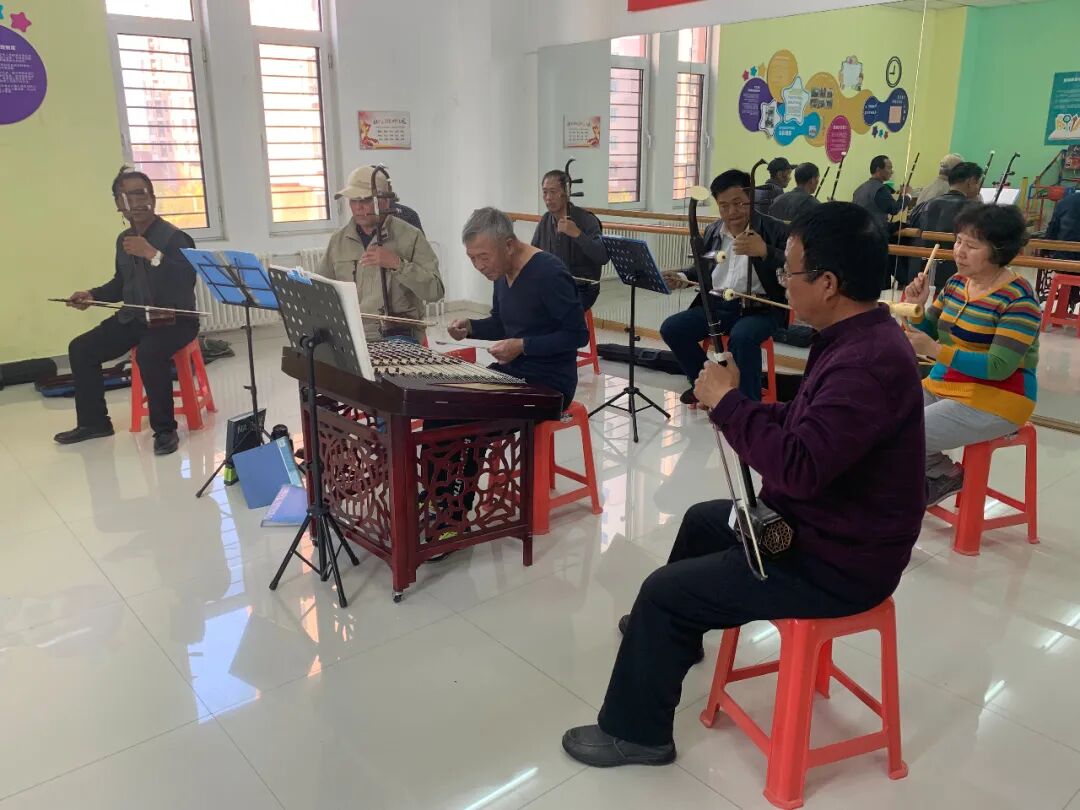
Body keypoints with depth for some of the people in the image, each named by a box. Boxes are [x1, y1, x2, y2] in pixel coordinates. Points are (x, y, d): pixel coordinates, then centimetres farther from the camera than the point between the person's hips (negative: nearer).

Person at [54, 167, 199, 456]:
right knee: (80, 349, 3)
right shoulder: (123, 239, 11)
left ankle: (165, 429, -19)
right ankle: (93, 422, 18)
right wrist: (93, 295, 8)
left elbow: (186, 281, -28)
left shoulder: (175, 237, -13)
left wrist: (152, 254, -33)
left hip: (174, 319, -8)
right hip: (134, 318, 8)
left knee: (148, 354, -37)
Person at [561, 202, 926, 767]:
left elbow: (799, 468, -39)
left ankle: (635, 732, 14)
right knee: (702, 519, 27)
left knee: (662, 593, -8)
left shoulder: (870, 362, -31)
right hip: (822, 525, 10)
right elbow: (808, 426, 13)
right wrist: (735, 406, -2)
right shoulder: (858, 338, 3)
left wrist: (727, 401, -25)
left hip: (838, 563, -10)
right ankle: (674, 636, 51)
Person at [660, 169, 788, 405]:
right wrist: (682, 278, 8)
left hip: (758, 308, -6)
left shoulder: (774, 230, -5)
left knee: (741, 337, -37)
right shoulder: (712, 232, 14)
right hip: (716, 305, 6)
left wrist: (765, 251, -33)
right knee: (671, 328, -11)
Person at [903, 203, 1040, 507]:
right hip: (941, 387, 7)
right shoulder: (957, 282, 5)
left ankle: (946, 475, 7)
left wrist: (934, 350, -33)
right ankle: (938, 474, 10)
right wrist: (917, 308, -8)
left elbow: (999, 367, -23)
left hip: (994, 402, -7)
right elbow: (928, 337, 13)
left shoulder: (1019, 299, -16)